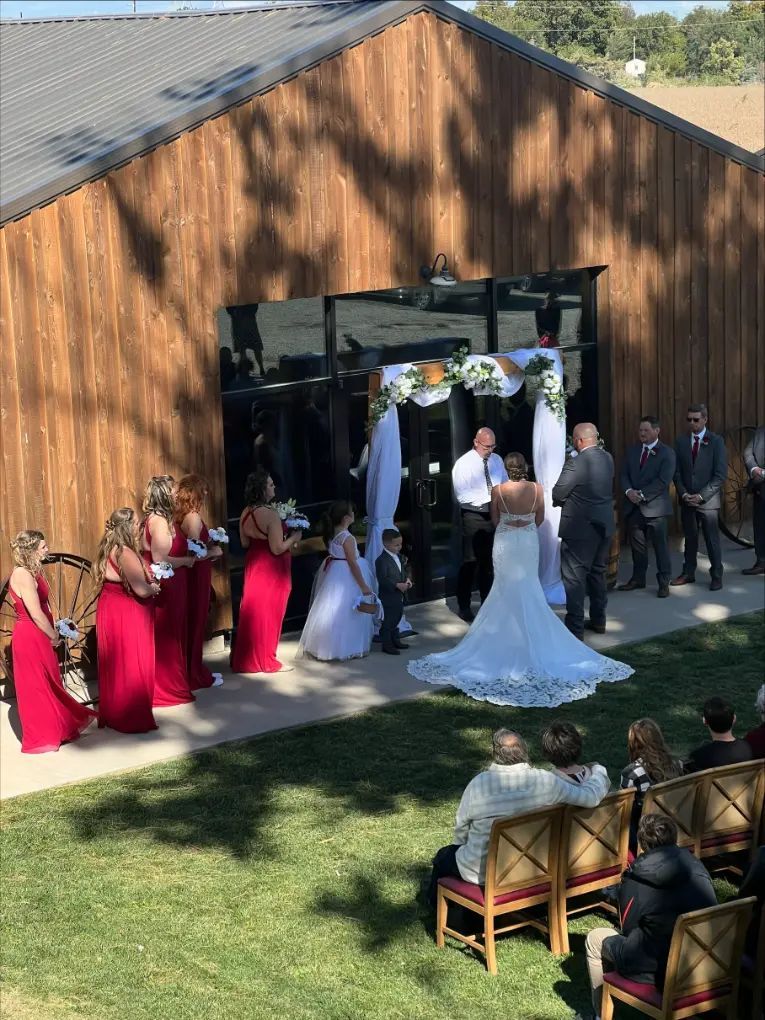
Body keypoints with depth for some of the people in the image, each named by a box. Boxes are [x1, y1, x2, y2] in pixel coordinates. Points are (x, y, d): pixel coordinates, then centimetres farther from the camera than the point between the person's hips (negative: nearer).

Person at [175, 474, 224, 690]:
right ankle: (195, 676, 8)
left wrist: (208, 543, 9)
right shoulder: (193, 517, -20)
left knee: (193, 623, 15)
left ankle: (196, 671, 24)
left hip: (193, 575, 9)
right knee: (195, 624, 0)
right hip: (197, 576, -9)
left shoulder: (182, 516, 6)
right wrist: (215, 552, -10)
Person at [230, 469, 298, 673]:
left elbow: (245, 543, 10)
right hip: (271, 568, -7)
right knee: (269, 613, 4)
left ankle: (245, 657, 24)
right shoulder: (271, 515, -24)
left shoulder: (246, 513, 0)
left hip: (254, 564, 7)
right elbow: (277, 548, -23)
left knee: (252, 610, 16)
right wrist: (293, 537, -8)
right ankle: (266, 661, 13)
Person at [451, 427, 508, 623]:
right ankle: (464, 607, 9)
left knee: (490, 562, 14)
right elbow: (462, 496, -15)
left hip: (494, 516, 5)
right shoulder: (463, 464, -11)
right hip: (473, 517, -5)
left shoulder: (496, 460, 6)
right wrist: (487, 499, -22)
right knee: (470, 563, -2)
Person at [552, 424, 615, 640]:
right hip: (604, 525, 8)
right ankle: (598, 620, 29)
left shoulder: (576, 463, -21)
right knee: (597, 572, 20)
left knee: (574, 577, -2)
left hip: (580, 527, -8)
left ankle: (575, 628, -2)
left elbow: (557, 494, -17)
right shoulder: (608, 459, 3)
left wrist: (560, 501, 6)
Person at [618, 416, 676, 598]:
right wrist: (629, 491, -10)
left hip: (655, 506, -5)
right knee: (637, 545, 11)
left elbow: (663, 480, -13)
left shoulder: (667, 453, -4)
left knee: (660, 545, -2)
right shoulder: (632, 451, 13)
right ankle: (638, 578, 22)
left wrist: (642, 494, -16)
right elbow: (624, 475, 10)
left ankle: (664, 582, 5)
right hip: (633, 506, 5)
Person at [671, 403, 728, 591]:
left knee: (712, 540, 1)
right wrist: (684, 494, -6)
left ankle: (716, 576, 11)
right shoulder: (681, 442, 7)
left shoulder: (716, 441, -4)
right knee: (690, 538, 11)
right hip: (687, 500, 3)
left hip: (708, 500, -3)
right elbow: (677, 472, 9)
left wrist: (701, 496, -14)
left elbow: (720, 475, -8)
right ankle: (688, 573, 22)